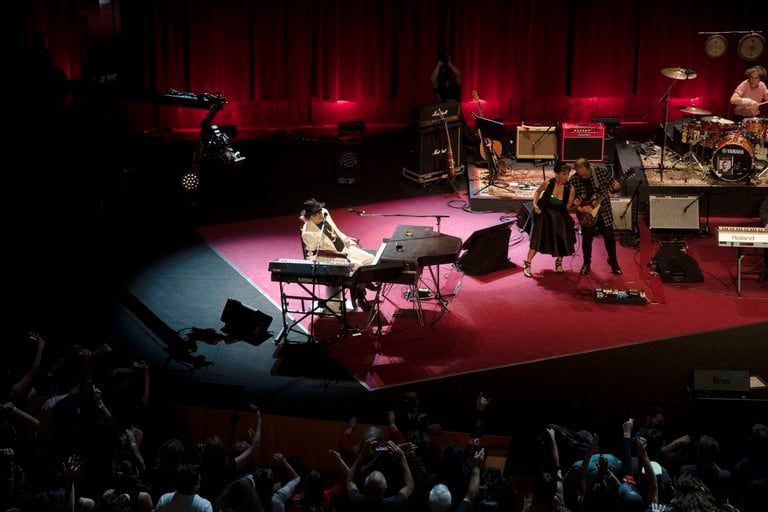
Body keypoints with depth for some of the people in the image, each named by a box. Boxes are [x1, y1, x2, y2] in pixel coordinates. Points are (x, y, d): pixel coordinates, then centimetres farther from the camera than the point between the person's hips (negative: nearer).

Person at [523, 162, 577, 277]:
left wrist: (575, 206, -26)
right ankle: (527, 264, 1)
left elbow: (568, 207, -8)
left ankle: (559, 261, 28)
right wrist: (535, 204, -8)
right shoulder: (547, 184, -18)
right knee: (537, 238, -9)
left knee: (562, 240, -2)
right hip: (544, 215, -1)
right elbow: (537, 191, 4)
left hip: (559, 217, 1)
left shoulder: (570, 189, -17)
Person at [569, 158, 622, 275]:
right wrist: (579, 208, -21)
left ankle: (613, 262, 29)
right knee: (586, 239, 10)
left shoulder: (602, 172, -13)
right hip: (586, 215, 0)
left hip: (604, 212, 0)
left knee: (610, 238, 10)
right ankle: (586, 263, 31)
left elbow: (612, 182, 0)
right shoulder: (573, 180, -14)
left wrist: (615, 186, -22)